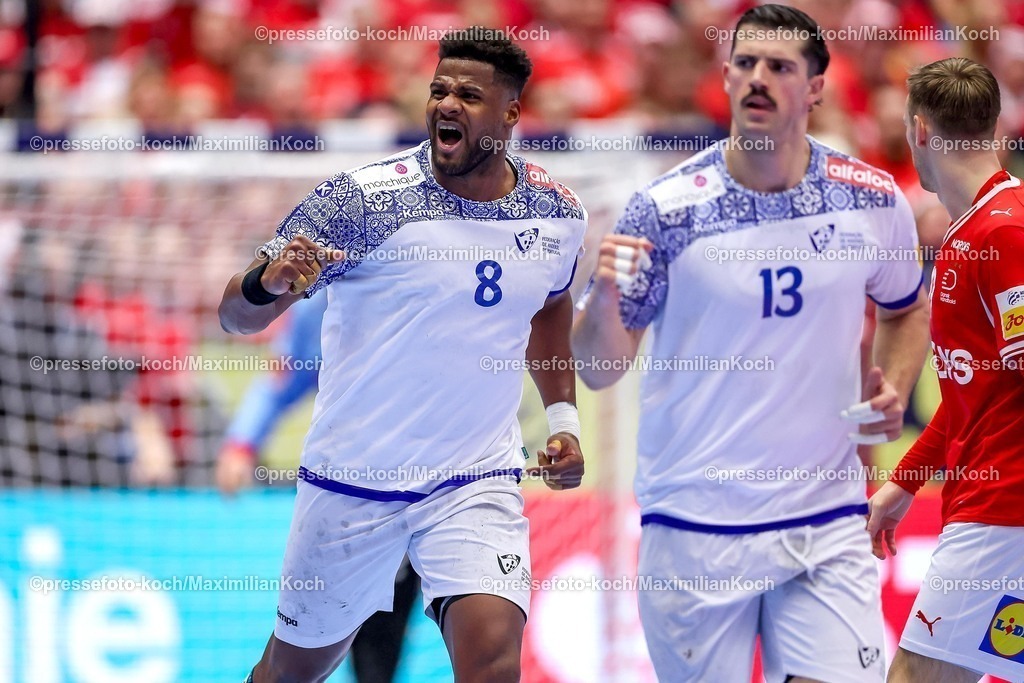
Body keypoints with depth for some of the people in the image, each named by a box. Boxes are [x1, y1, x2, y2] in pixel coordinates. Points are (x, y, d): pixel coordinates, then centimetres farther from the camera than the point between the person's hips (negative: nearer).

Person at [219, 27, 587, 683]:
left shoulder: (558, 213, -1)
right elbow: (237, 315, -13)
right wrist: (267, 283, -36)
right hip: (354, 476, -1)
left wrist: (564, 415, 13)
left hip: (478, 481, 1)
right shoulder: (363, 198, -14)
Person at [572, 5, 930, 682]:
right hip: (696, 525, -1)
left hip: (826, 525, 2)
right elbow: (600, 370, -4)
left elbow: (906, 310, 20)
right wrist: (604, 299, -24)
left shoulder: (873, 199, -1)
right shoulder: (665, 208, -8)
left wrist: (894, 387, 0)